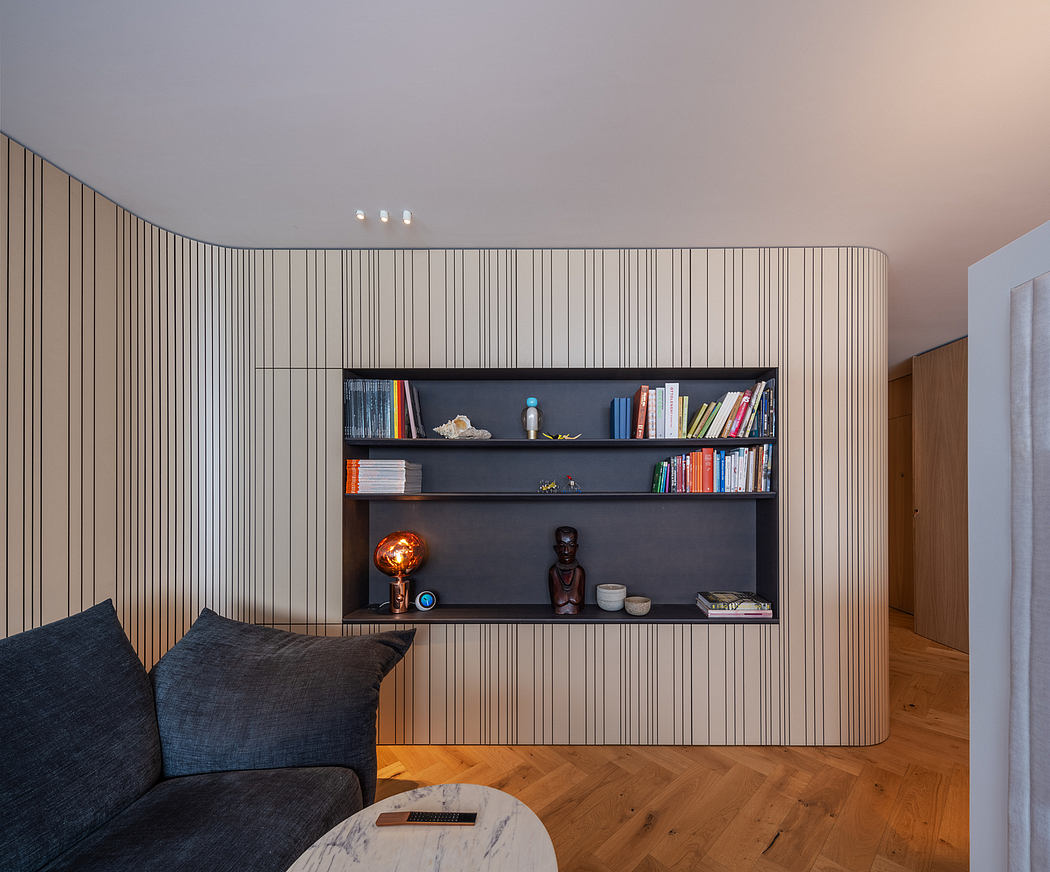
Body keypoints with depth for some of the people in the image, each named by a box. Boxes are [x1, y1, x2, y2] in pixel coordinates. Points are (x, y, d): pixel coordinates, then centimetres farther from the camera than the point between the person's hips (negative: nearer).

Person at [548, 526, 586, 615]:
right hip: (558, 616, 0)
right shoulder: (553, 571, -8)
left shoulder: (579, 571, -5)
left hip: (577, 614, 0)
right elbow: (552, 603, 2)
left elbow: (581, 604, 3)